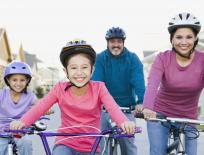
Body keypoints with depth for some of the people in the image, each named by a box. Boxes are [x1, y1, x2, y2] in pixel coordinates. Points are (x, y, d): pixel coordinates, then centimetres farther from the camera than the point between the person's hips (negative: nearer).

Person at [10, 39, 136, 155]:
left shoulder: (98, 88, -11)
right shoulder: (60, 88, -8)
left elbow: (113, 107, -26)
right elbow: (40, 107, -17)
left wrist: (124, 122, -47)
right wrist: (23, 122, -37)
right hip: (66, 144, -1)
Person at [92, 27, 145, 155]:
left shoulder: (133, 59, -5)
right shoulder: (100, 58, -3)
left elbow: (138, 81, -16)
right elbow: (96, 81, -14)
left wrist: (140, 102, -31)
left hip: (127, 108, -1)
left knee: (128, 142, 2)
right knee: (101, 143, 0)